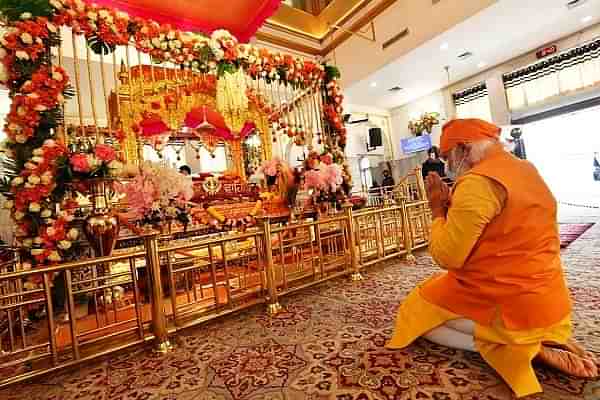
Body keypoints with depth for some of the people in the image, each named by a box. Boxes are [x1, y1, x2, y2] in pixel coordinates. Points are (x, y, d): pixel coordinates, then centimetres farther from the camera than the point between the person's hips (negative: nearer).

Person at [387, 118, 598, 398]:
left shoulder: (477, 181, -24)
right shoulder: (528, 171, 7)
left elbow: (446, 256, -23)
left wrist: (438, 210, -10)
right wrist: (453, 207, 9)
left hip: (509, 304, -9)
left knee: (415, 312, 4)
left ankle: (524, 350, -4)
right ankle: (542, 340, 12)